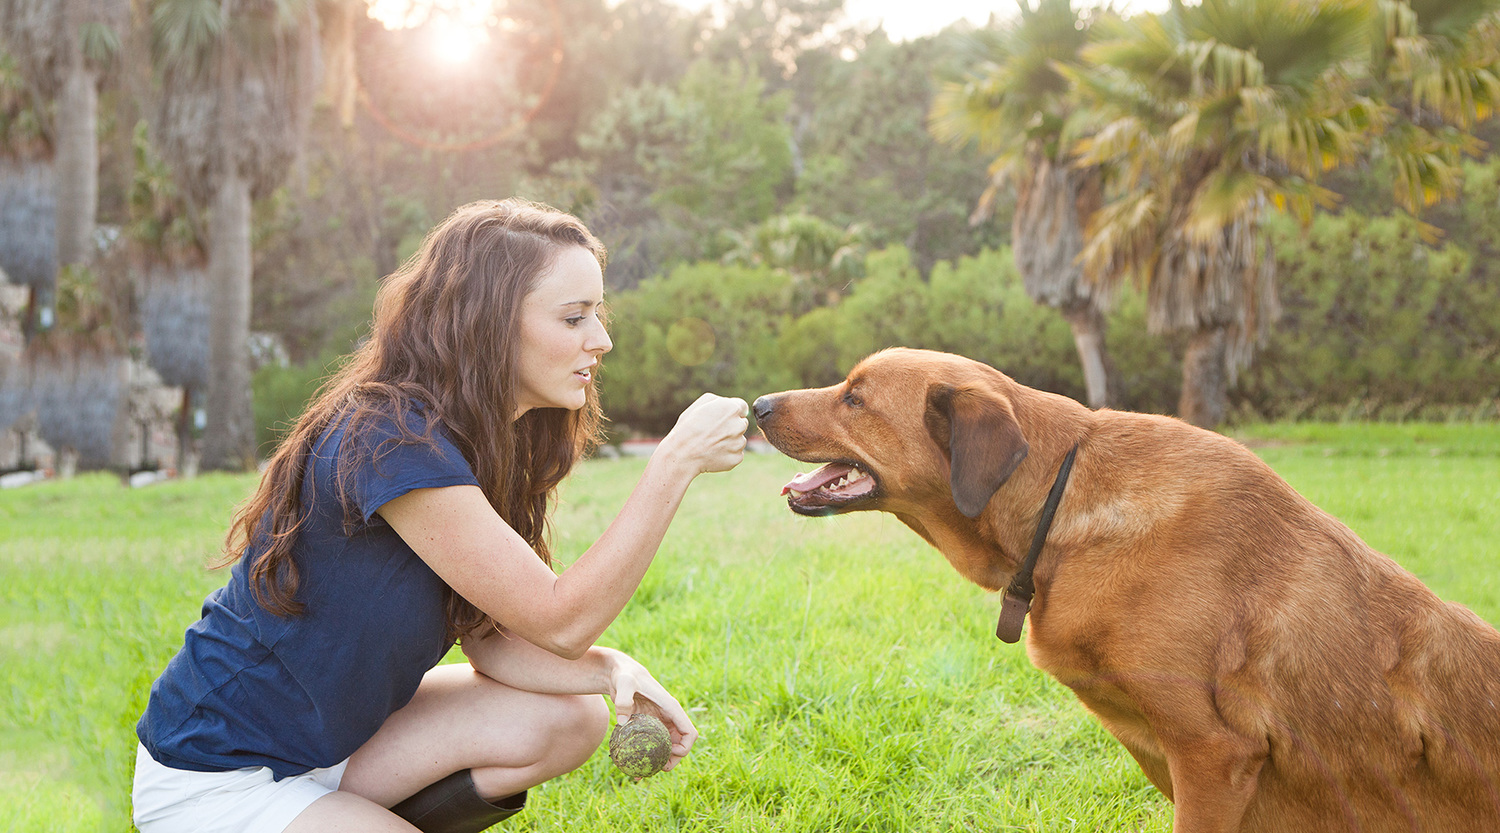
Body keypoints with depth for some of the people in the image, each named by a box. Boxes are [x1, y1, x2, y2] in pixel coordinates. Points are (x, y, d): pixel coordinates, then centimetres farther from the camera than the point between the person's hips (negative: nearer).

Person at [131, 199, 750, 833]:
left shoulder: (468, 441, 2)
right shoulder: (391, 442, -27)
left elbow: (490, 640, -1)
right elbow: (560, 620, -25)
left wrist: (610, 669, -18)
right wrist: (677, 459, -27)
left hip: (331, 739, 9)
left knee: (569, 721, -7)